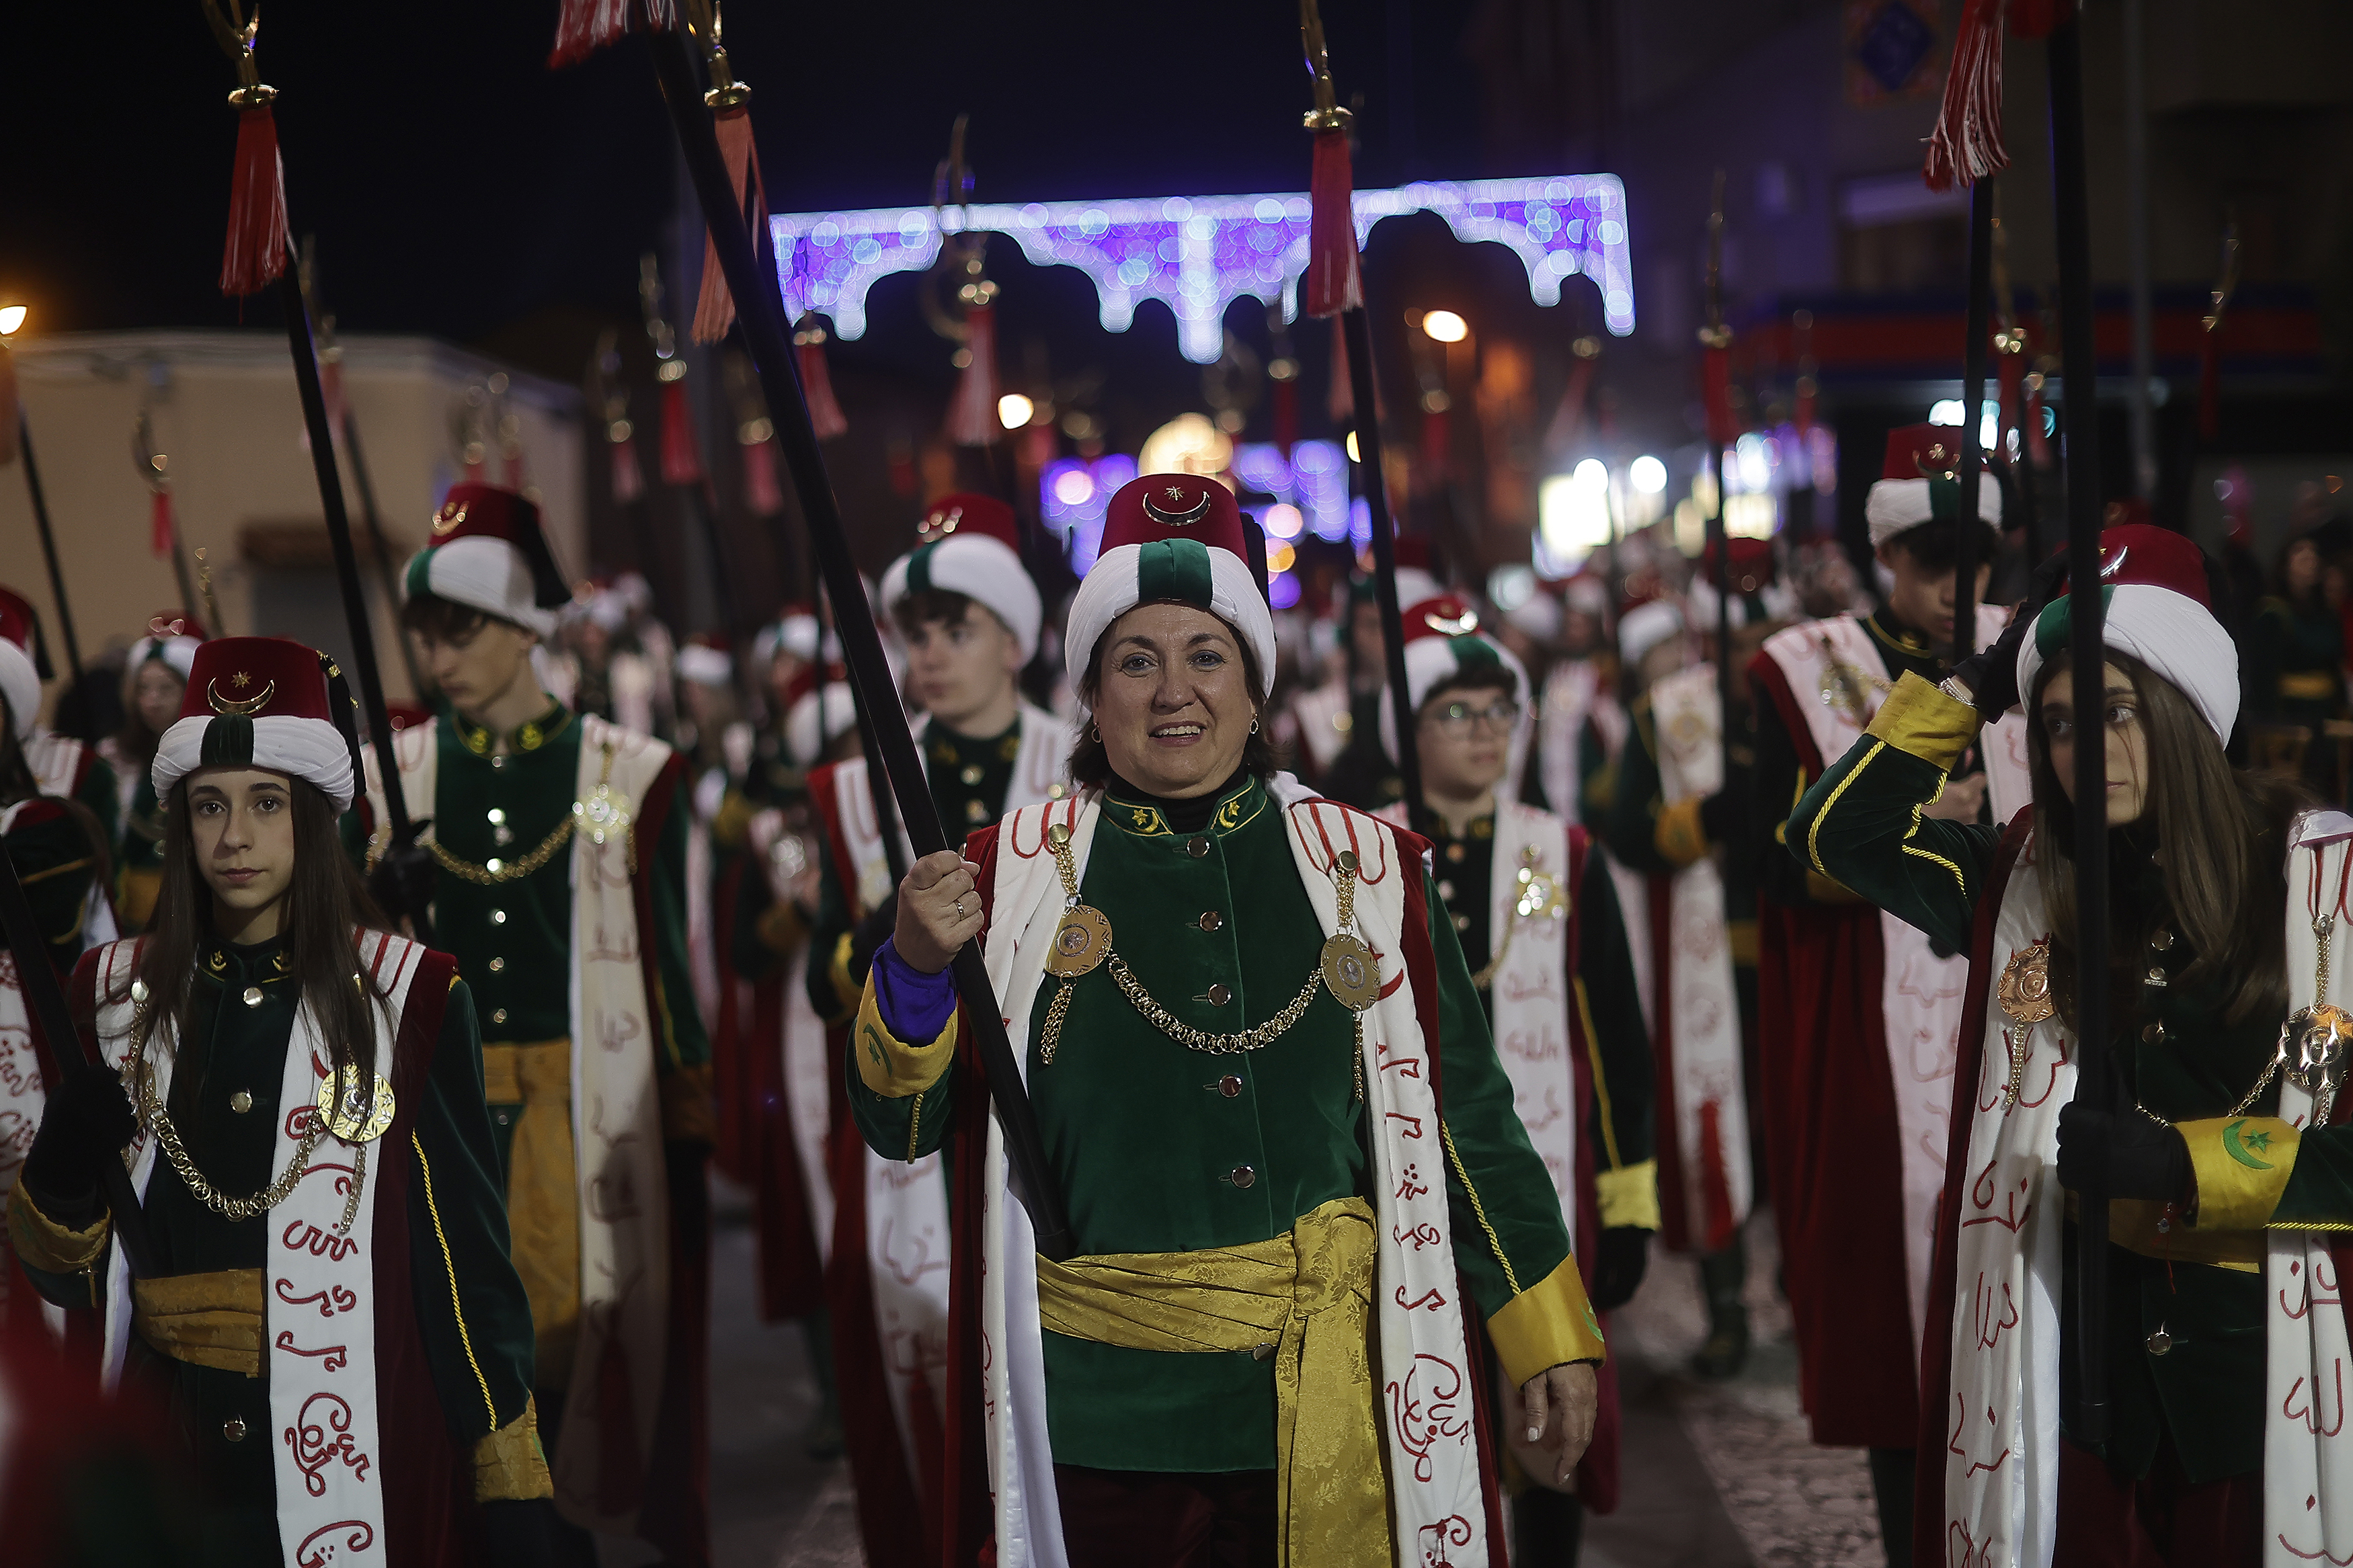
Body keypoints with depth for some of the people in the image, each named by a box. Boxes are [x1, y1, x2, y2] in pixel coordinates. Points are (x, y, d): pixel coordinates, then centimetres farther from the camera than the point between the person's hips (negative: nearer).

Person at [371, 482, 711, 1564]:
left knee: (566, 1346, -2)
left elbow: (668, 967, 1)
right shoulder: (392, 778, 7)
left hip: (584, 1103, -2)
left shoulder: (629, 777, -1)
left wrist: (688, 1140, 0)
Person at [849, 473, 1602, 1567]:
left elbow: (1465, 1117, 9)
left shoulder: (1365, 869, 5)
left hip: (1332, 1410, 1)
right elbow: (902, 1125, 1)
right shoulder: (1017, 869, 2)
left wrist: (1547, 1338, 7)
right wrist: (915, 972, -17)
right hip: (1099, 1422, -1)